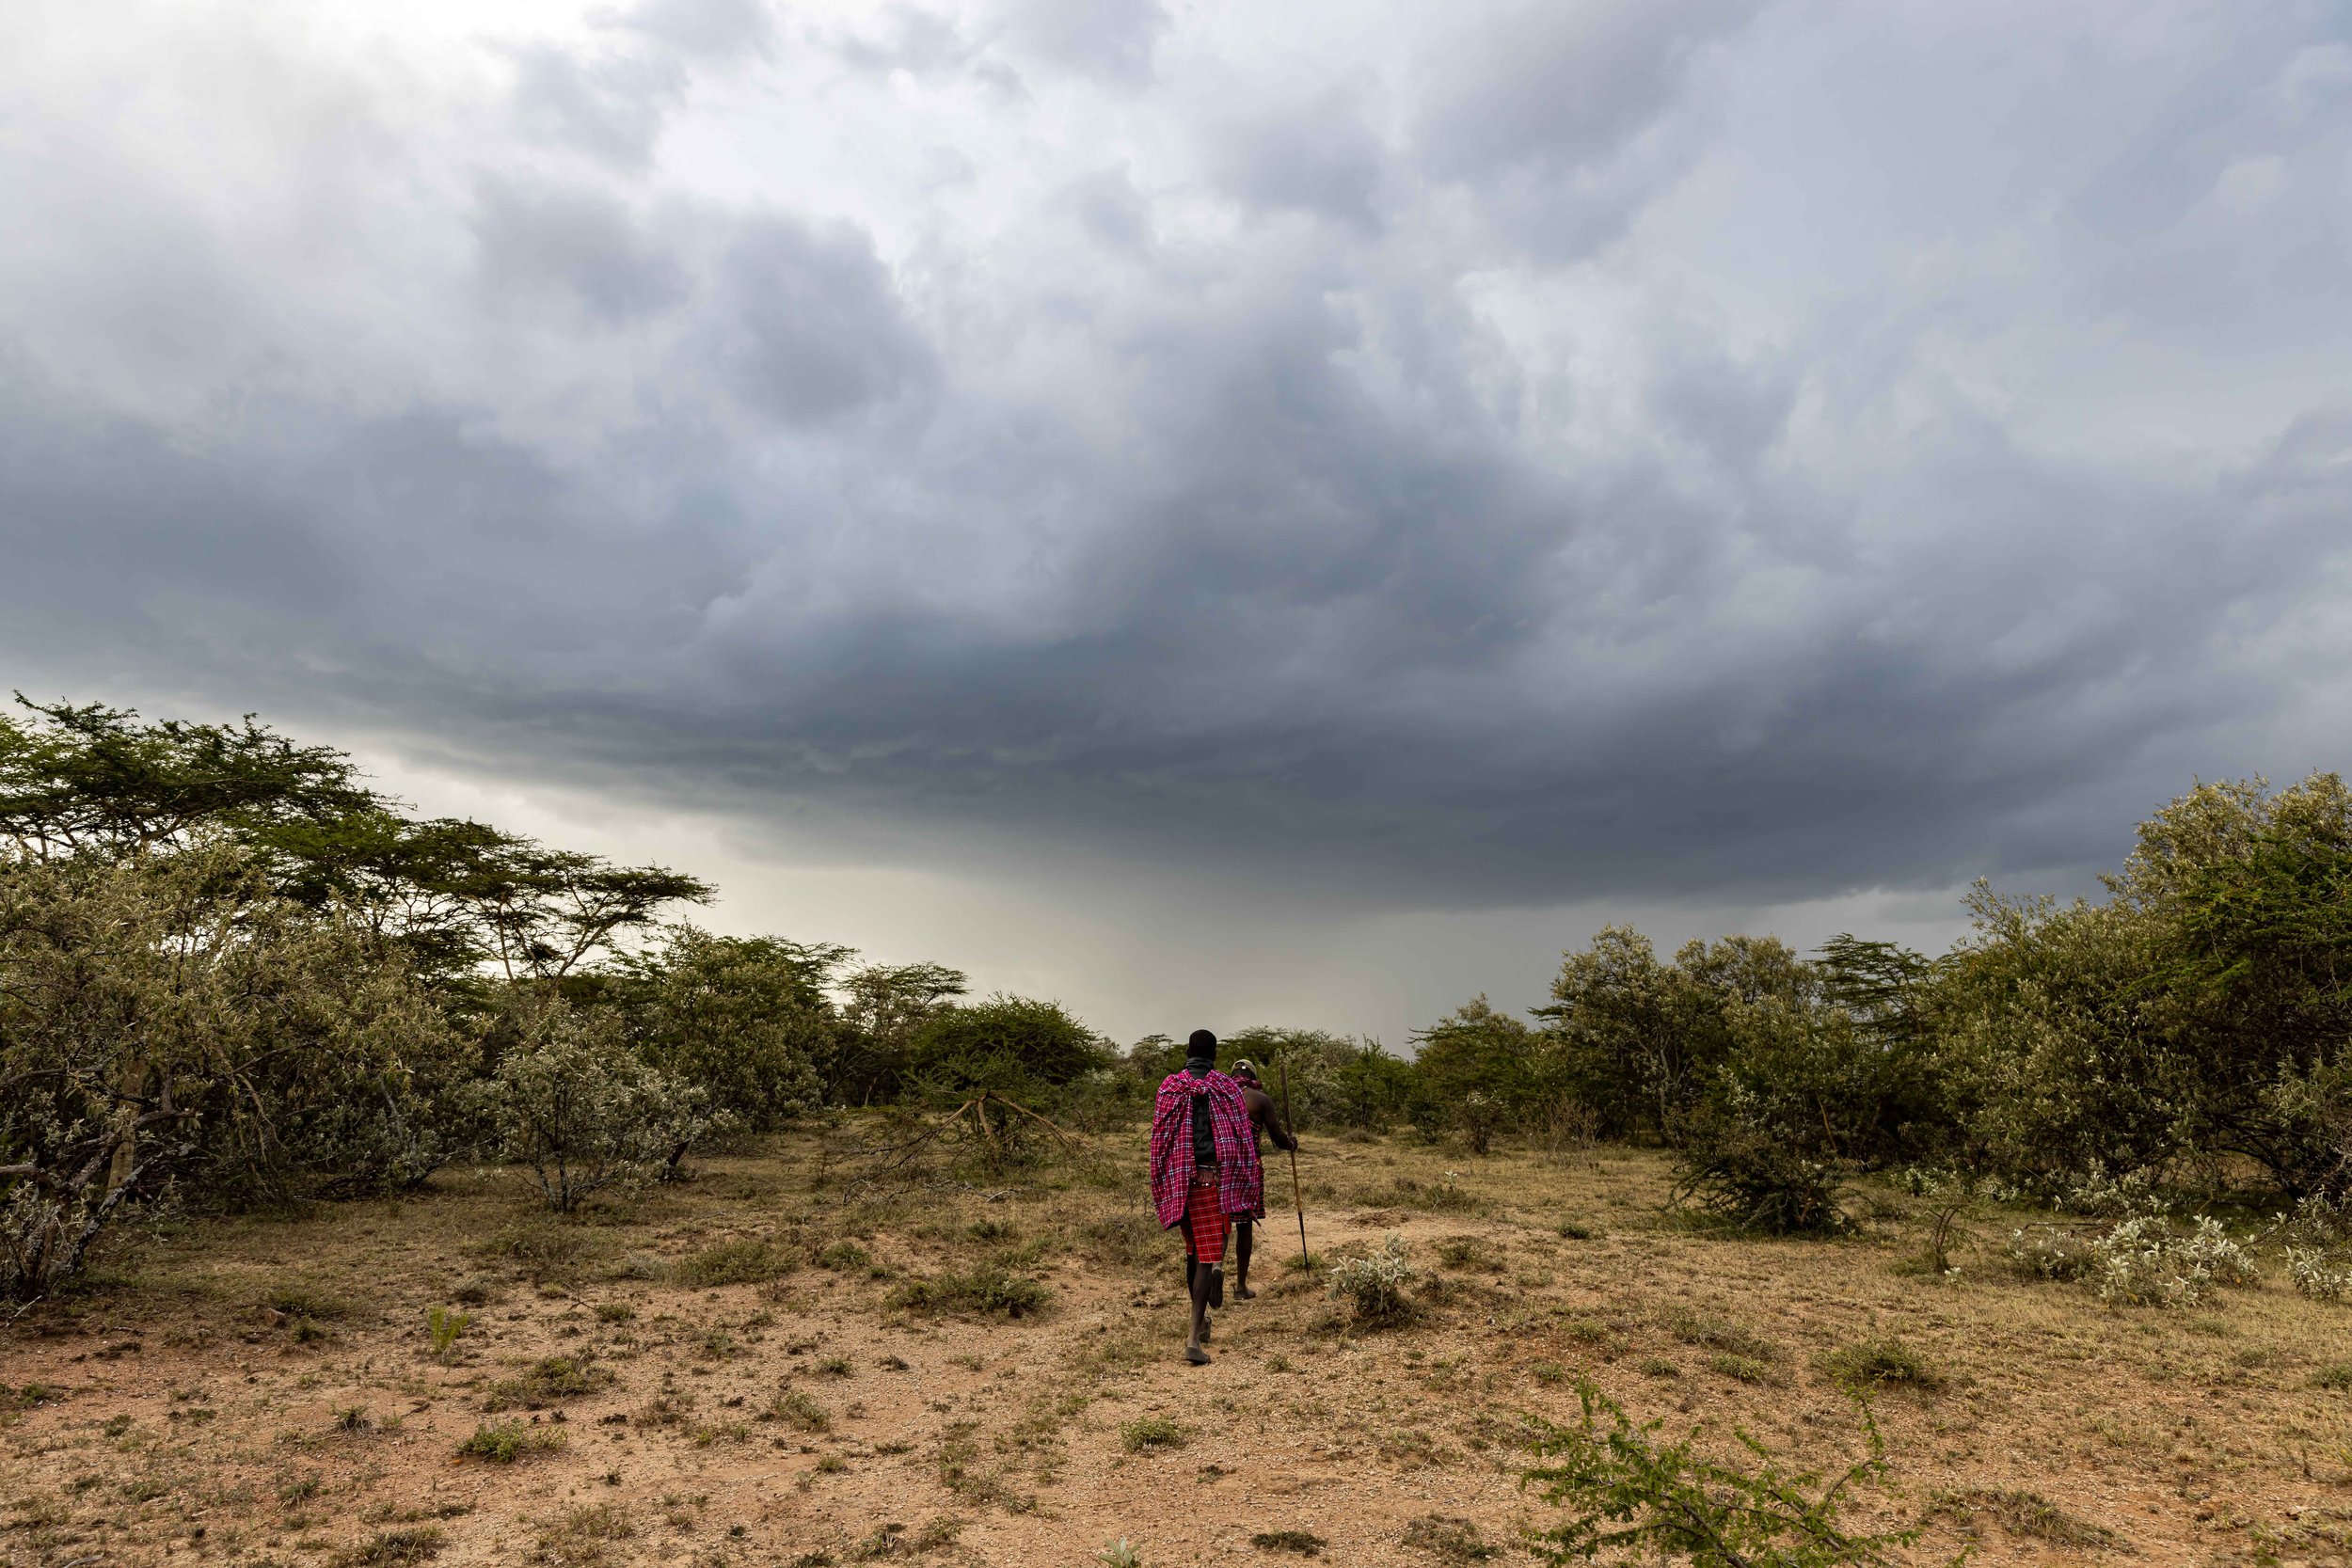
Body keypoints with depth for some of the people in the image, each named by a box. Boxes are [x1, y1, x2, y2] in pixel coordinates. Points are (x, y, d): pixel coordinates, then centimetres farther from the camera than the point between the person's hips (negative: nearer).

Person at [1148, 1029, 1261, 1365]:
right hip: (1215, 1178, -3)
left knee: (1192, 1249, 21)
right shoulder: (1227, 1088, -1)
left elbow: (1159, 1139, 4)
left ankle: (1201, 1320, 32)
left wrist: (1161, 1191, 12)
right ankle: (1194, 1339, -12)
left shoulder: (1168, 1087, 3)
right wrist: (1249, 1193, 3)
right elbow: (1243, 1139, -2)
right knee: (1208, 1253, -2)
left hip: (1179, 1180, 3)